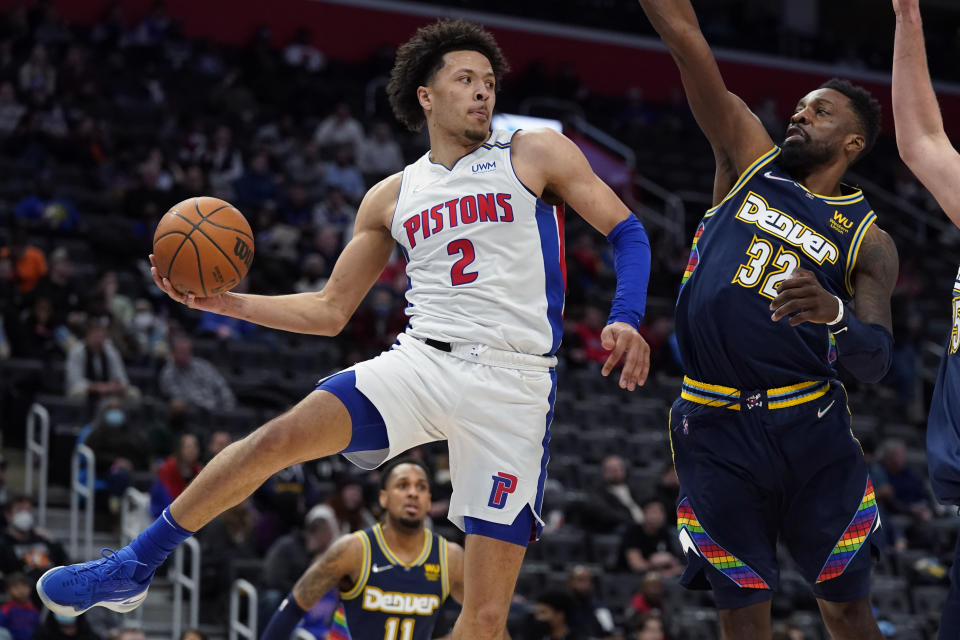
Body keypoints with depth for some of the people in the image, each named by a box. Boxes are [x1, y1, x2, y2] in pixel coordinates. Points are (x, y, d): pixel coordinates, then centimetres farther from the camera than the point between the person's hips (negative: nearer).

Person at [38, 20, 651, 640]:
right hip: (421, 359, 3)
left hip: (512, 385, -3)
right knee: (276, 438, -19)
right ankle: (132, 570, -4)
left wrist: (625, 321, -16)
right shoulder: (392, 197, 16)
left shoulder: (536, 155, 7)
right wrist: (224, 302, 7)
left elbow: (627, 231, 3)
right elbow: (330, 311, 20)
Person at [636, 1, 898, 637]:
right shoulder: (750, 160, 10)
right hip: (715, 429, 1)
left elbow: (876, 360, -6)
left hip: (811, 429, -1)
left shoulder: (867, 240, 6)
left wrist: (835, 315, -27)